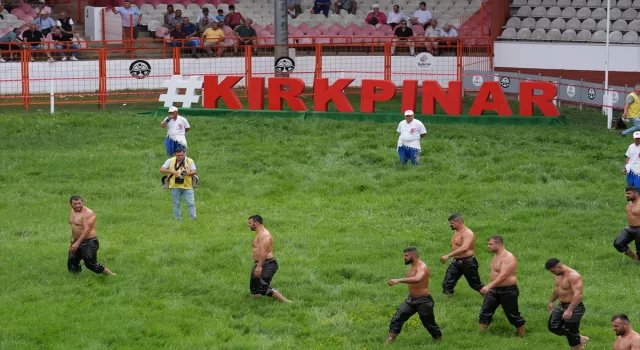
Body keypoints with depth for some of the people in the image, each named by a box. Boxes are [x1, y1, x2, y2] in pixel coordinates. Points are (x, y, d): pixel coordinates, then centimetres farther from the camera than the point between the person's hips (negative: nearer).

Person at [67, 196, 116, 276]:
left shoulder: (88, 213, -20)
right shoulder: (73, 211, 8)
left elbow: (87, 230, -26)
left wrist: (77, 243, -29)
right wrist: (73, 238, 20)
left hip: (89, 242, -9)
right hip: (77, 241, 9)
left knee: (91, 264, -8)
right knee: (71, 263, 7)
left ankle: (111, 275, 4)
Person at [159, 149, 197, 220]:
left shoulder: (189, 161, 1)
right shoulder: (170, 161, 2)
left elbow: (194, 172, -2)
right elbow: (161, 169, -2)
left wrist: (188, 173, -24)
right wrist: (171, 171, -17)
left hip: (187, 186, -1)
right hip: (175, 186, 1)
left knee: (191, 203, -5)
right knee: (176, 204, 8)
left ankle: (193, 219, 1)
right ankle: (178, 219, 17)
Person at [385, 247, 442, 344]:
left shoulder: (422, 267, -23)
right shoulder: (412, 267, 6)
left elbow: (417, 279, -45)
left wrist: (398, 280, -51)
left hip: (423, 301, -8)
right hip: (410, 299, 8)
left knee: (429, 324, 7)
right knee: (397, 320, 0)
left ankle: (440, 342, 27)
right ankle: (388, 343, 2)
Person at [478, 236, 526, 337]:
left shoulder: (508, 258, -22)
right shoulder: (497, 256, 8)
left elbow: (503, 276, -32)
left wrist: (489, 286, -40)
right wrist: (489, 288, 21)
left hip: (508, 291, -9)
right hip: (494, 290, 9)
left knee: (513, 315, 2)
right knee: (485, 312, 5)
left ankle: (522, 336, 16)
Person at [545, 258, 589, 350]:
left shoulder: (573, 276, -25)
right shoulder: (559, 274, 5)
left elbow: (578, 295, -33)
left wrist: (569, 310, -40)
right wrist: (551, 302, 32)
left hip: (573, 308, -10)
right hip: (561, 306, 10)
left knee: (571, 333, -3)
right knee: (553, 327, 11)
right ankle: (580, 339, 21)